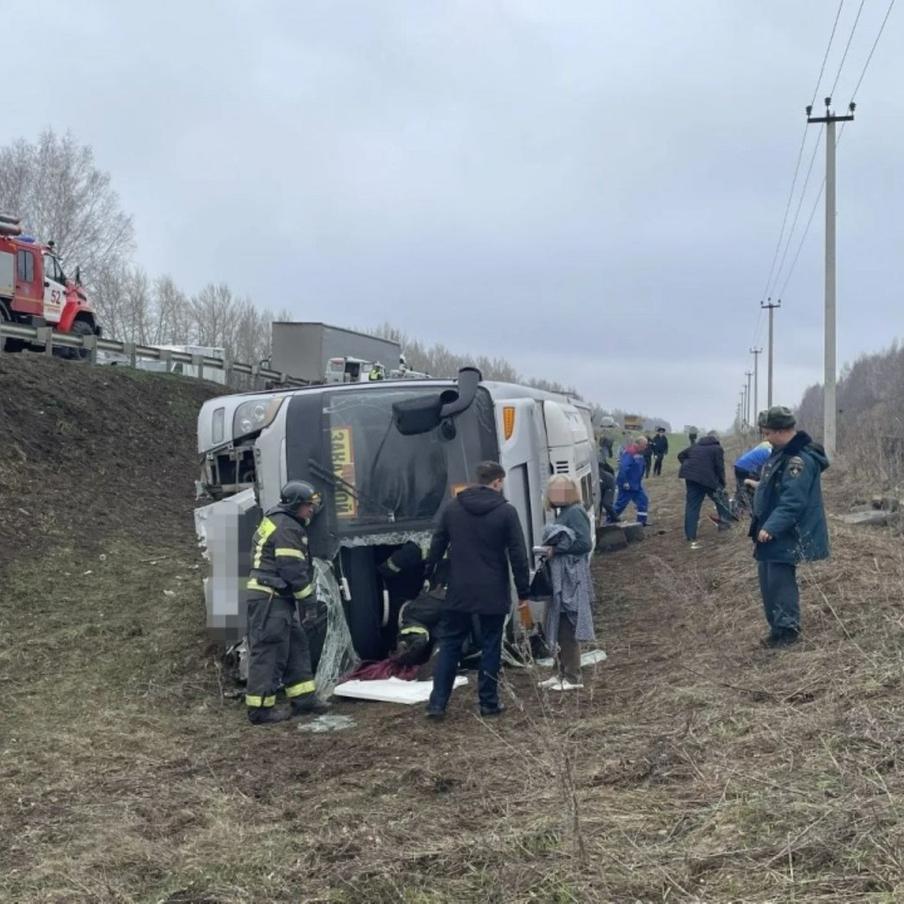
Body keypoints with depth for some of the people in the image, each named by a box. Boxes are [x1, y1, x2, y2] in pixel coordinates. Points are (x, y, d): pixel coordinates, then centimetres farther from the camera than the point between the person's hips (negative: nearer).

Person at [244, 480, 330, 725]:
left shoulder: (275, 521, 19)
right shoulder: (287, 528, -15)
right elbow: (293, 570, -18)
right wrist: (308, 599, -9)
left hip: (278, 598, 11)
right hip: (270, 598, -11)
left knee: (297, 645, 14)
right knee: (269, 651, -7)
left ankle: (303, 698, 19)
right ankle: (260, 708, -3)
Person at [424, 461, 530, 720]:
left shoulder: (452, 508, 3)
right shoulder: (506, 511, -7)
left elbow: (437, 546, 8)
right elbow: (518, 555, -7)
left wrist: (429, 576, 19)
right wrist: (523, 591, -1)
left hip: (459, 591, 3)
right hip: (493, 592, -3)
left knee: (450, 643, 9)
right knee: (491, 646, 8)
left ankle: (437, 703, 4)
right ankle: (488, 703, 13)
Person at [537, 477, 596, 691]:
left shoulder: (575, 513, -13)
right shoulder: (565, 512, 15)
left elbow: (585, 543, -20)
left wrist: (556, 549, -15)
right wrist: (550, 550, 3)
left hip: (572, 581, -9)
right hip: (561, 581, 9)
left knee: (569, 630, -4)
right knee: (558, 629, 13)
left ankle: (573, 678, 4)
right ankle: (562, 673, 21)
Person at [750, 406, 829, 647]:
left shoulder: (799, 460, -23)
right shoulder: (782, 453, 11)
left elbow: (792, 503, -28)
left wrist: (771, 528, -31)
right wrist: (764, 526, 25)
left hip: (786, 536, -10)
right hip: (772, 531, 10)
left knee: (780, 580, -5)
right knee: (767, 578, 14)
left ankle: (787, 630, 6)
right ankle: (777, 626, 24)